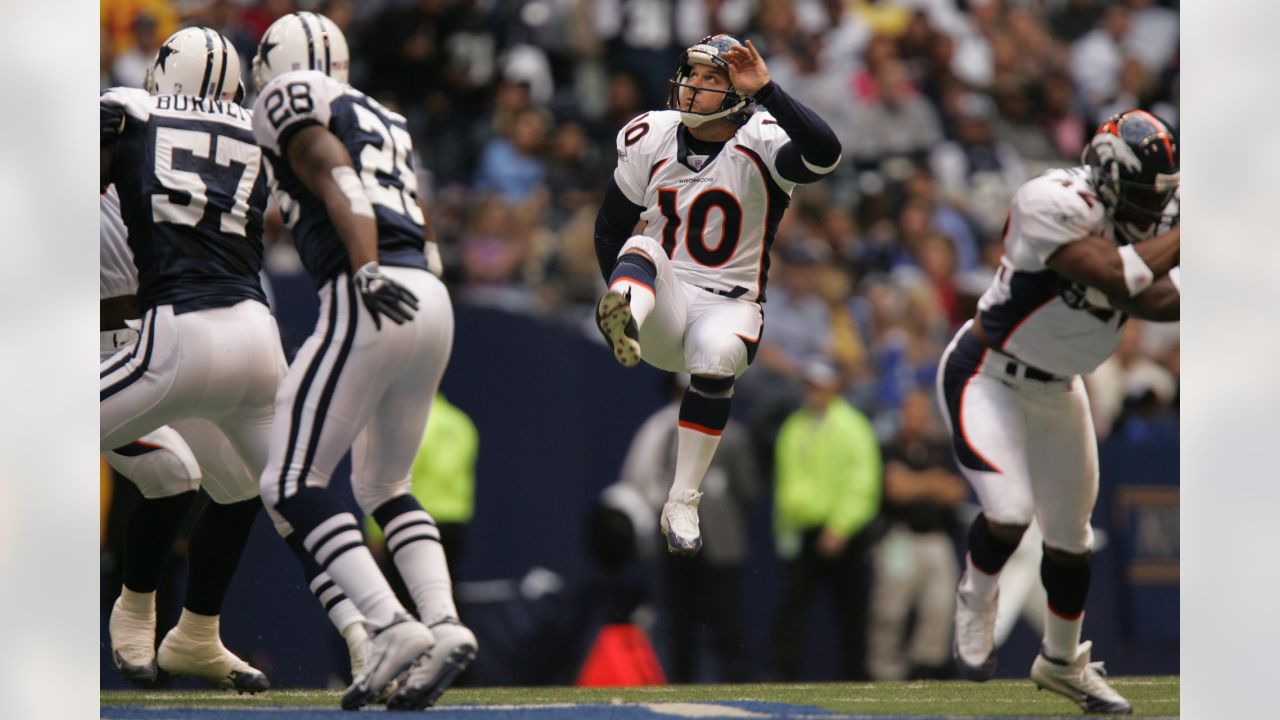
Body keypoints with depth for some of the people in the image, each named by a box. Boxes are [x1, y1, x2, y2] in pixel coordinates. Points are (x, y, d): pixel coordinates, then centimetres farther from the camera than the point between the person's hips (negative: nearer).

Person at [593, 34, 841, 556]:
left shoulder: (760, 142, -7)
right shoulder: (651, 140, 5)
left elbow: (824, 156, -29)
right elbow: (610, 225, 17)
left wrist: (765, 91, -34)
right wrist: (624, 297, 7)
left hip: (729, 305, -2)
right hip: (664, 299, 2)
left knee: (717, 357, -34)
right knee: (642, 247, -28)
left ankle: (682, 506, -21)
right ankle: (625, 321, -67)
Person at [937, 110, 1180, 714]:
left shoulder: (1145, 219, -6)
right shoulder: (1056, 204, -29)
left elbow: (1153, 301, -18)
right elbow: (1117, 279, -38)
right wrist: (1184, 238, -34)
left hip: (1057, 389, 7)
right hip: (986, 376, -7)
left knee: (1071, 535, 14)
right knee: (1009, 513, -22)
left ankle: (1062, 661, 37)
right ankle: (976, 599, 12)